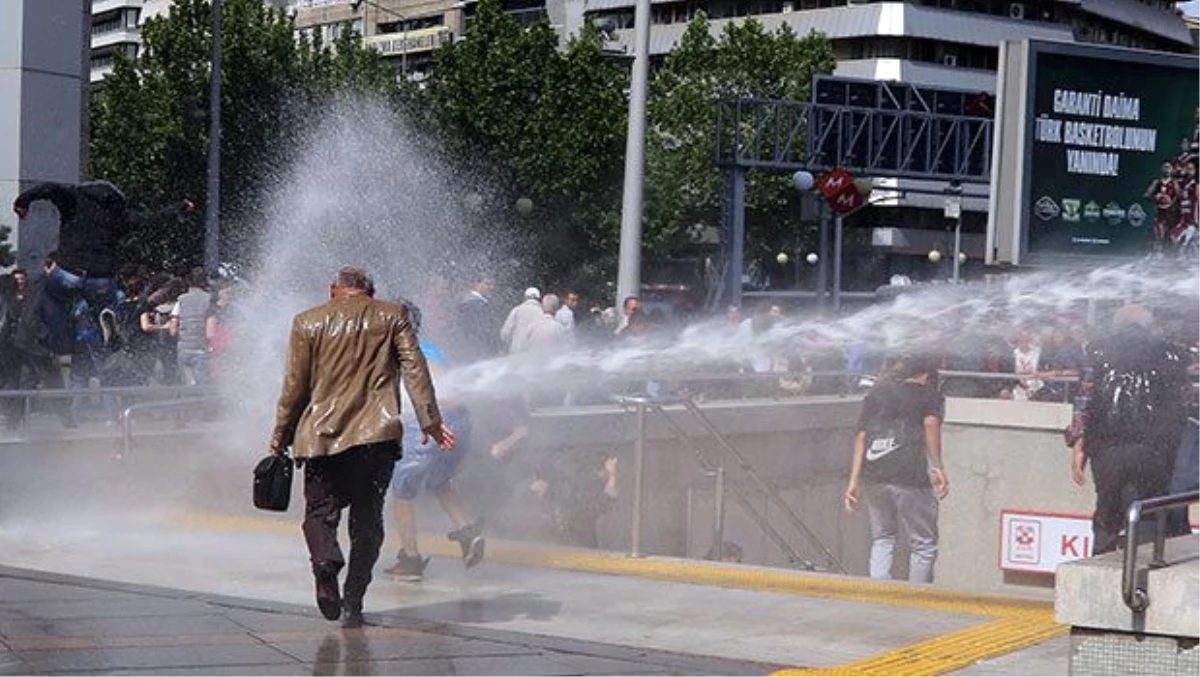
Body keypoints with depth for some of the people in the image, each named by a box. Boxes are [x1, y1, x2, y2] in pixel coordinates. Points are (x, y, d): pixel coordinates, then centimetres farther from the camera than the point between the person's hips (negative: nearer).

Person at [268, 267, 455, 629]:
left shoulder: (308, 322, 6)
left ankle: (326, 564, -21)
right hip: (378, 435, 0)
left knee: (320, 510, 9)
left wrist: (281, 436, 15)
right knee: (367, 518, 8)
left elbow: (295, 386, 7)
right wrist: (430, 420, -2)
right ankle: (354, 602, 3)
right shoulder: (392, 317, 7)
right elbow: (415, 368, -1)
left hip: (323, 434, 0)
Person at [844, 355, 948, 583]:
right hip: (909, 476, -5)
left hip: (873, 476, 5)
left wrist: (854, 480, 11)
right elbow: (931, 422, -11)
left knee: (882, 539, 16)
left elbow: (861, 435, 14)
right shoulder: (930, 395, 10)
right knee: (924, 543, 6)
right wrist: (937, 466, -15)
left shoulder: (876, 392, 21)